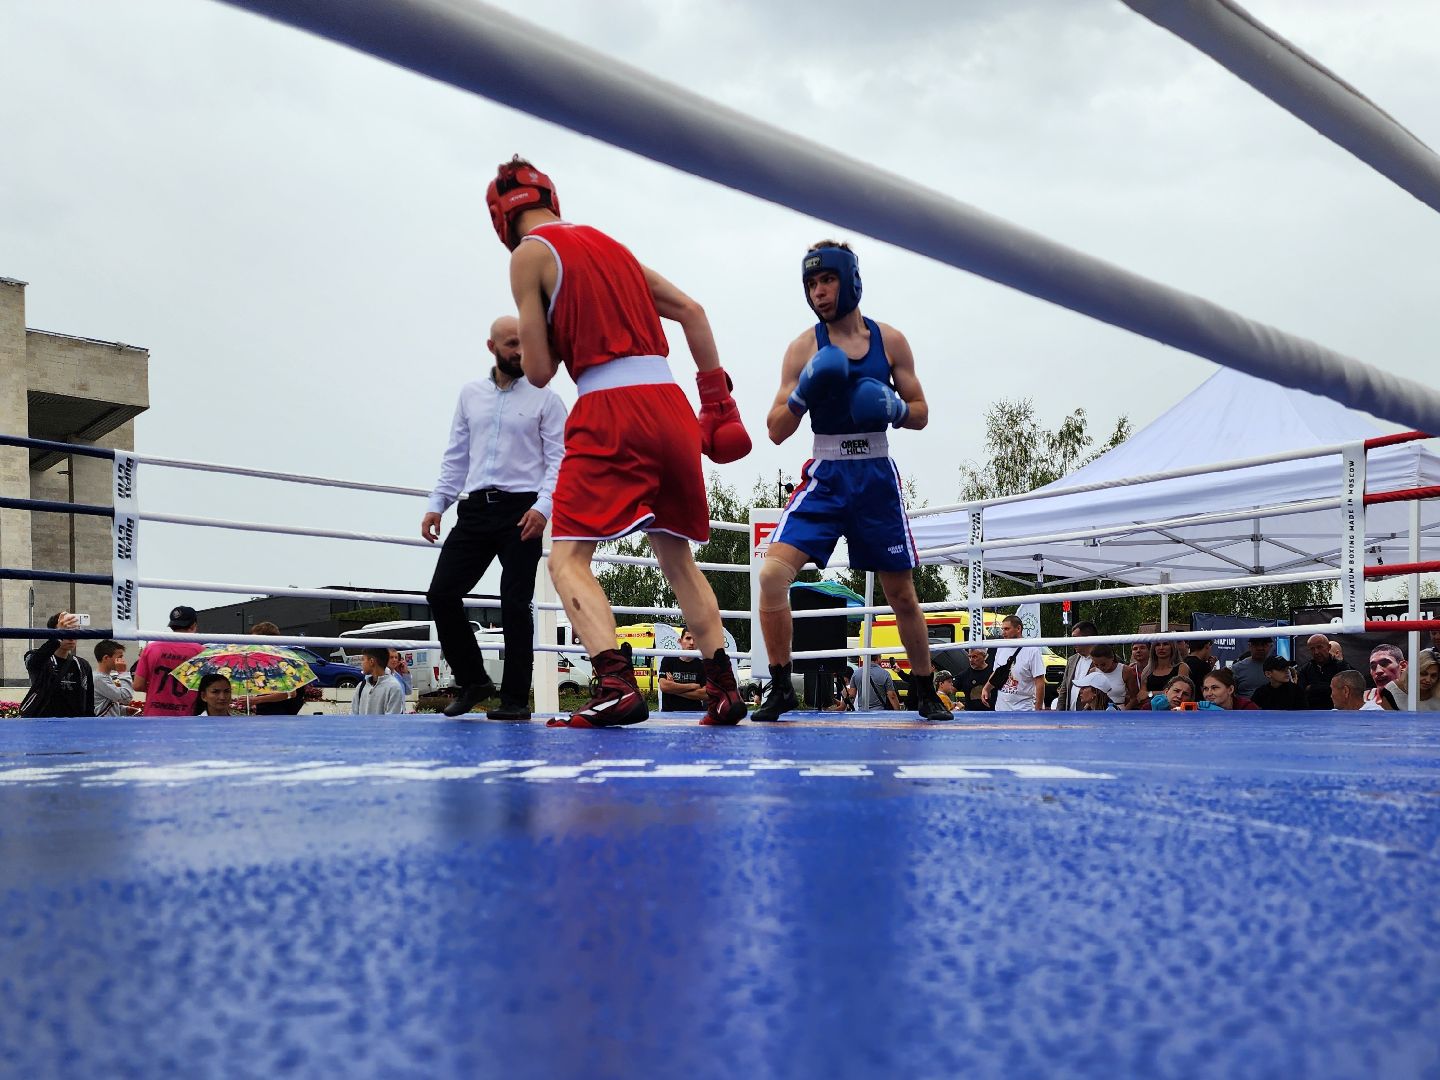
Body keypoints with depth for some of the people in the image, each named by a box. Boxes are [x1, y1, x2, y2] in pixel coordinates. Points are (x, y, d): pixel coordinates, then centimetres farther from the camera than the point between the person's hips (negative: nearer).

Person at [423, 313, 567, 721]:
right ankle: (473, 680, 14)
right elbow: (455, 456, 17)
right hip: (475, 507, 5)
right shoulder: (470, 394, 15)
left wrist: (543, 506, -18)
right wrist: (436, 504, 8)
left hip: (521, 509, -4)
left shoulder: (544, 398, 2)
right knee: (441, 593, -2)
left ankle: (515, 699, 1)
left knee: (515, 604, -6)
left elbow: (558, 459, -3)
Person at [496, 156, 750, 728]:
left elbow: (539, 371, -2)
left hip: (611, 410, -7)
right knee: (678, 558, 17)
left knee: (568, 559, -3)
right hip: (672, 405, 7)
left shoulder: (530, 254, 2)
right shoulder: (610, 245, 22)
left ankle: (617, 684, -24)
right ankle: (724, 689, 12)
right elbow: (692, 310, 20)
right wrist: (718, 398, 20)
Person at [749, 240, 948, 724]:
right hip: (826, 475, -1)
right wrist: (802, 395, -22)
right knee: (772, 575, -19)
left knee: (902, 593, 9)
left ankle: (925, 693, 28)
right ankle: (781, 688, -5)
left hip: (877, 478, 1)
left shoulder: (890, 341, 3)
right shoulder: (805, 347, -2)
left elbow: (920, 414, 7)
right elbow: (776, 431, -3)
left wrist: (894, 409, -15)